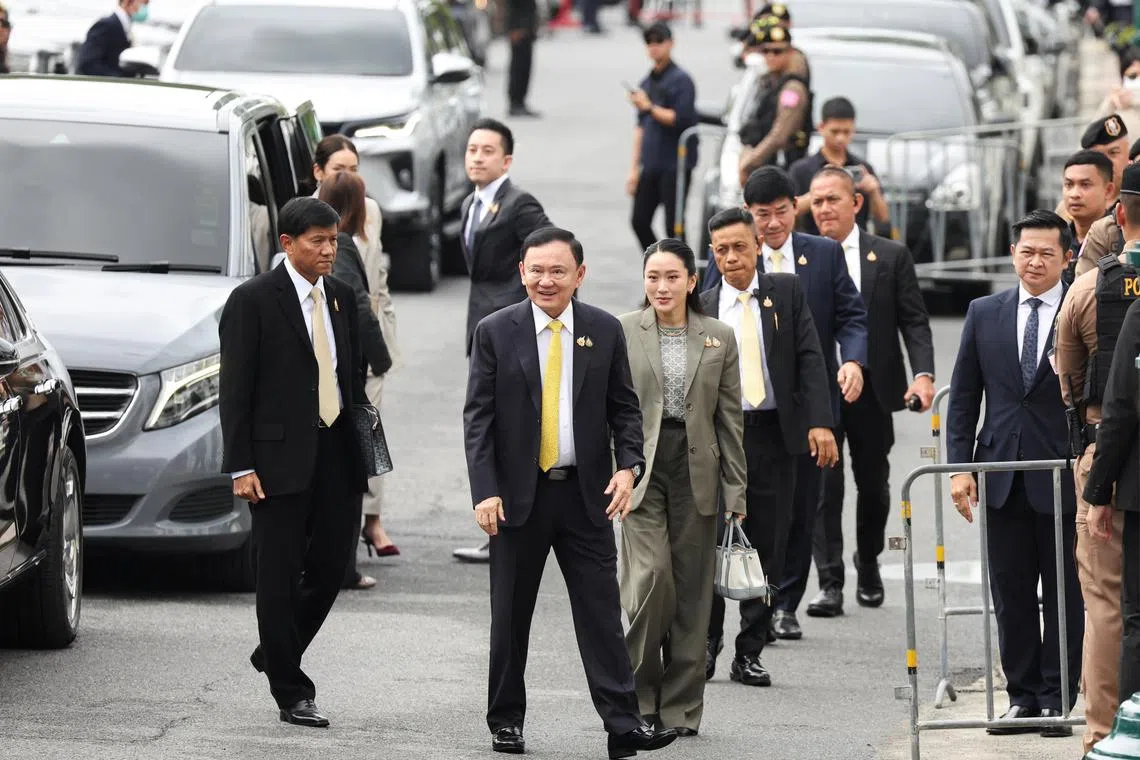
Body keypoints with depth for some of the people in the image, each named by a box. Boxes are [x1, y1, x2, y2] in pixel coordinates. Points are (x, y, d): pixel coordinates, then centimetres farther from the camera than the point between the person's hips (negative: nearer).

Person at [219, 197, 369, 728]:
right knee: (280, 577, 1)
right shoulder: (253, 300, -7)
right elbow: (235, 389, -8)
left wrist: (364, 443, 10)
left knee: (330, 569, 7)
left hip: (337, 454, 6)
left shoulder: (341, 297, 11)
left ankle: (274, 654, 29)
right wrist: (240, 467, -13)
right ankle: (291, 693, 8)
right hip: (281, 458, -6)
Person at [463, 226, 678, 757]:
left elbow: (624, 408, 8)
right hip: (519, 494, -1)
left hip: (586, 494, 1)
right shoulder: (495, 332, -1)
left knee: (601, 612, -4)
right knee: (510, 615, 7)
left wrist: (628, 465, -10)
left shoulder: (604, 331, 4)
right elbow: (478, 417, -2)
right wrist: (485, 491, -12)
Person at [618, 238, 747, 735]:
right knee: (651, 577, -15)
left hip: (696, 472, 2)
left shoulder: (719, 338, 7)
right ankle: (639, 696, 2)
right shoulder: (622, 332, 2)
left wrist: (736, 490, 4)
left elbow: (730, 419, 8)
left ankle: (681, 708, 12)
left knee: (691, 591, 3)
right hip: (641, 472, -2)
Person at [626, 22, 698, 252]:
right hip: (651, 165, 7)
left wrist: (650, 108, -15)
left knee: (673, 225, -5)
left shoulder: (681, 80, -7)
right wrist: (635, 167, 16)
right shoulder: (647, 82, 15)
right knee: (639, 221, 5)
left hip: (675, 164, -7)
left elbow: (682, 119, -16)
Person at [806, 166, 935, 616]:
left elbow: (914, 321, 2)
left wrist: (923, 374, -13)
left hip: (873, 391, 1)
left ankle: (868, 566, 33)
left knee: (874, 485, 12)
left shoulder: (891, 257, 4)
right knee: (823, 488, -5)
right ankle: (830, 583, -3)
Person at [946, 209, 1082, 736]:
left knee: (1064, 594, 3)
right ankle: (1022, 696, 15)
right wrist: (959, 466, 3)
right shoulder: (984, 314, 9)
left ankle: (1058, 699, 10)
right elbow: (964, 397, 10)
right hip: (1002, 477, 3)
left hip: (1063, 478, -3)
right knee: (1011, 595, 7)